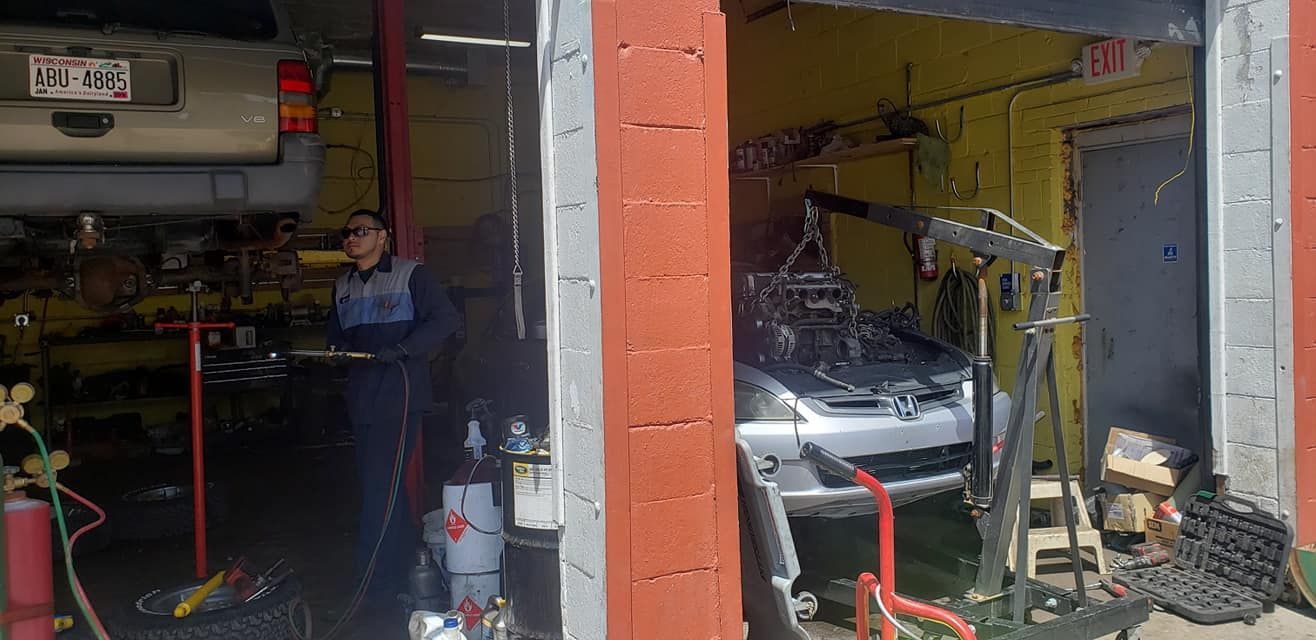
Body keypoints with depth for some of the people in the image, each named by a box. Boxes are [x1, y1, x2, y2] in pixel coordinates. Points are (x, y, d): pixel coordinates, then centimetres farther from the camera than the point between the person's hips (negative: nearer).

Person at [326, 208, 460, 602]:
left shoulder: (410, 274, -4)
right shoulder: (343, 287, 18)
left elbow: (446, 319, -12)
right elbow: (337, 336, 26)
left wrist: (402, 350, -18)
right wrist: (336, 351, 2)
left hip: (399, 395, -7)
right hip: (362, 399, 8)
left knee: (380, 485, -10)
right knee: (375, 481, 14)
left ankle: (376, 583, -3)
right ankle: (406, 561, 31)